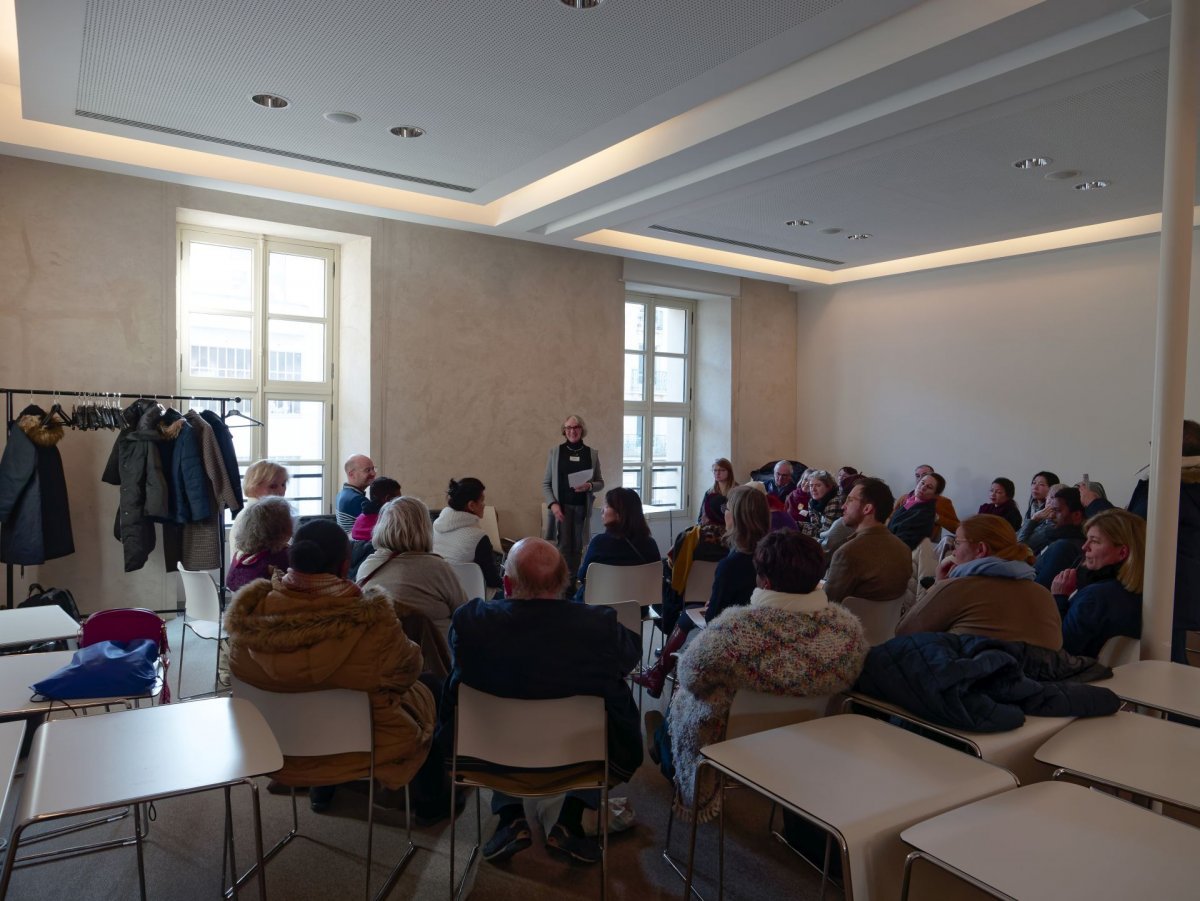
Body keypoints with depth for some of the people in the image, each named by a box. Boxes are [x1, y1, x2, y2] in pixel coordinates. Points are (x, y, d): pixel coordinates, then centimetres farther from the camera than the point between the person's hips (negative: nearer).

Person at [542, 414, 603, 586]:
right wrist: (552, 504, -10)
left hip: (582, 507, 2)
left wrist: (590, 486, -12)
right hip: (562, 506, -1)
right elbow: (546, 483, 3)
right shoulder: (555, 451, 3)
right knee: (564, 546, -6)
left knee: (577, 547, 5)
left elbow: (600, 483, 10)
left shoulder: (592, 453, 6)